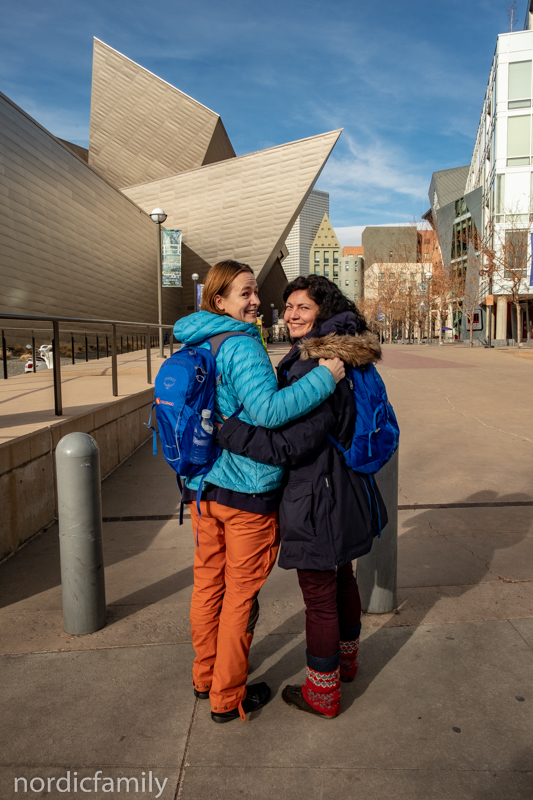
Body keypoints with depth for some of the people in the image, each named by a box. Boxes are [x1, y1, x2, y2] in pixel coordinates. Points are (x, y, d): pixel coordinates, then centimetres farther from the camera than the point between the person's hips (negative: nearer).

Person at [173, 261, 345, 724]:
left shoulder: (191, 347, 9)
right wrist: (324, 378, -25)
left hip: (203, 487, 8)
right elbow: (268, 410, -32)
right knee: (241, 594, 8)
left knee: (208, 582, 21)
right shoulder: (242, 346, -19)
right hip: (247, 493, -8)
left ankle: (205, 676, 39)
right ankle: (227, 697, 24)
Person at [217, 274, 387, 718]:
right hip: (344, 491, 10)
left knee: (319, 595, 7)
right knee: (340, 577, 26)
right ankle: (346, 659, 48)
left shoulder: (316, 367, -25)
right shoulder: (337, 357, 7)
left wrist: (218, 427, -28)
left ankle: (322, 693, 26)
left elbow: (289, 443, -29)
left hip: (318, 498, -10)